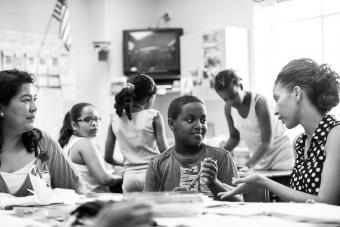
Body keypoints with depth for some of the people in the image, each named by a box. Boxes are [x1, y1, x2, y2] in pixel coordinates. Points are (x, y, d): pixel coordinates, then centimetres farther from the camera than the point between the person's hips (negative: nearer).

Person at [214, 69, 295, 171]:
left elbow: (267, 143, -24)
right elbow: (234, 137, 9)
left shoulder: (260, 103, -23)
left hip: (281, 159, -5)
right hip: (258, 160, 5)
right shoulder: (228, 108, -6)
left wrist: (248, 166, -34)